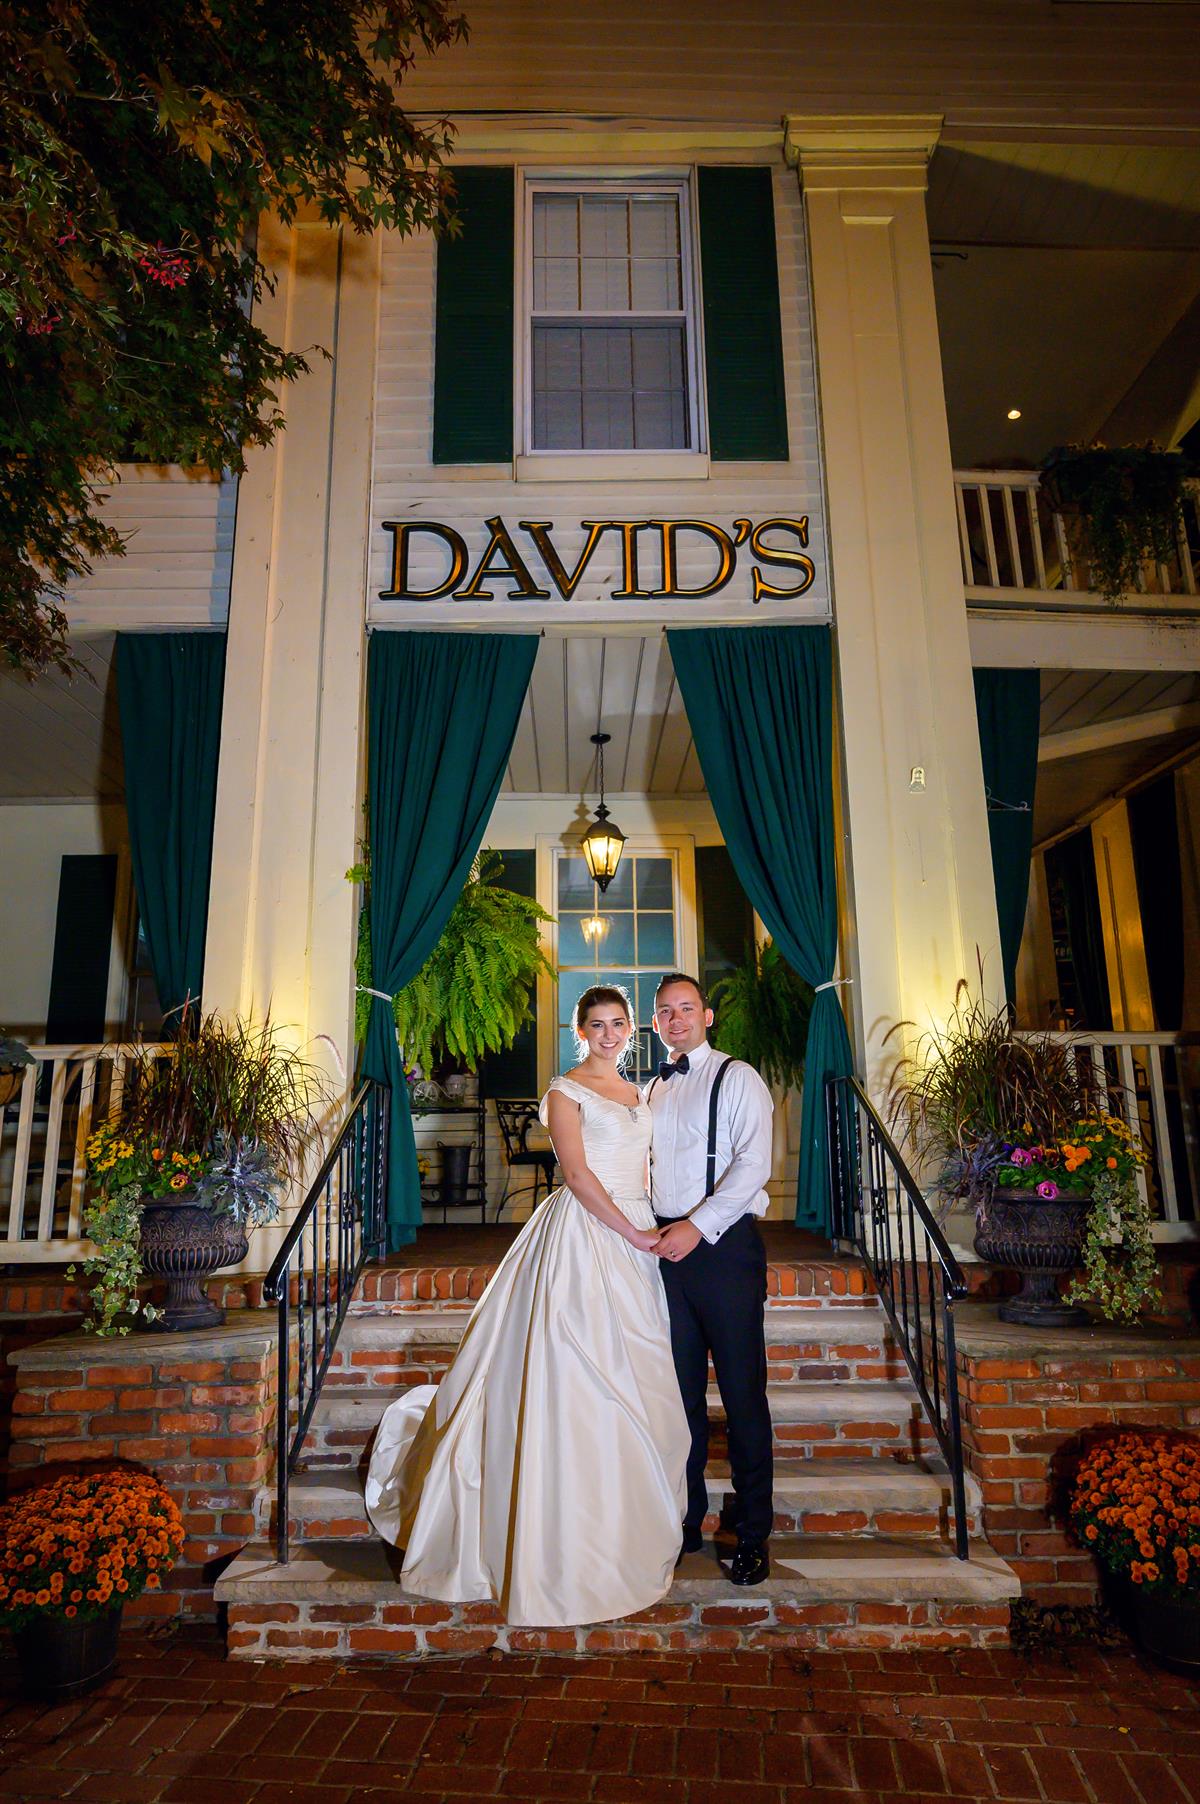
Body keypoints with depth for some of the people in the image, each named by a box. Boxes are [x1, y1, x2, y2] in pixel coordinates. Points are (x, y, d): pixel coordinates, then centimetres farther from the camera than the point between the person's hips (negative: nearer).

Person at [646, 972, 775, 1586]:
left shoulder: (736, 1078, -3)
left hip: (725, 1243, -5)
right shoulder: (651, 1090, 16)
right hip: (665, 1246, 5)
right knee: (682, 1390, 12)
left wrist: (698, 1225, -20)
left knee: (742, 1392, 1)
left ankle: (753, 1534, 15)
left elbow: (754, 1162, -14)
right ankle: (688, 1519, 26)